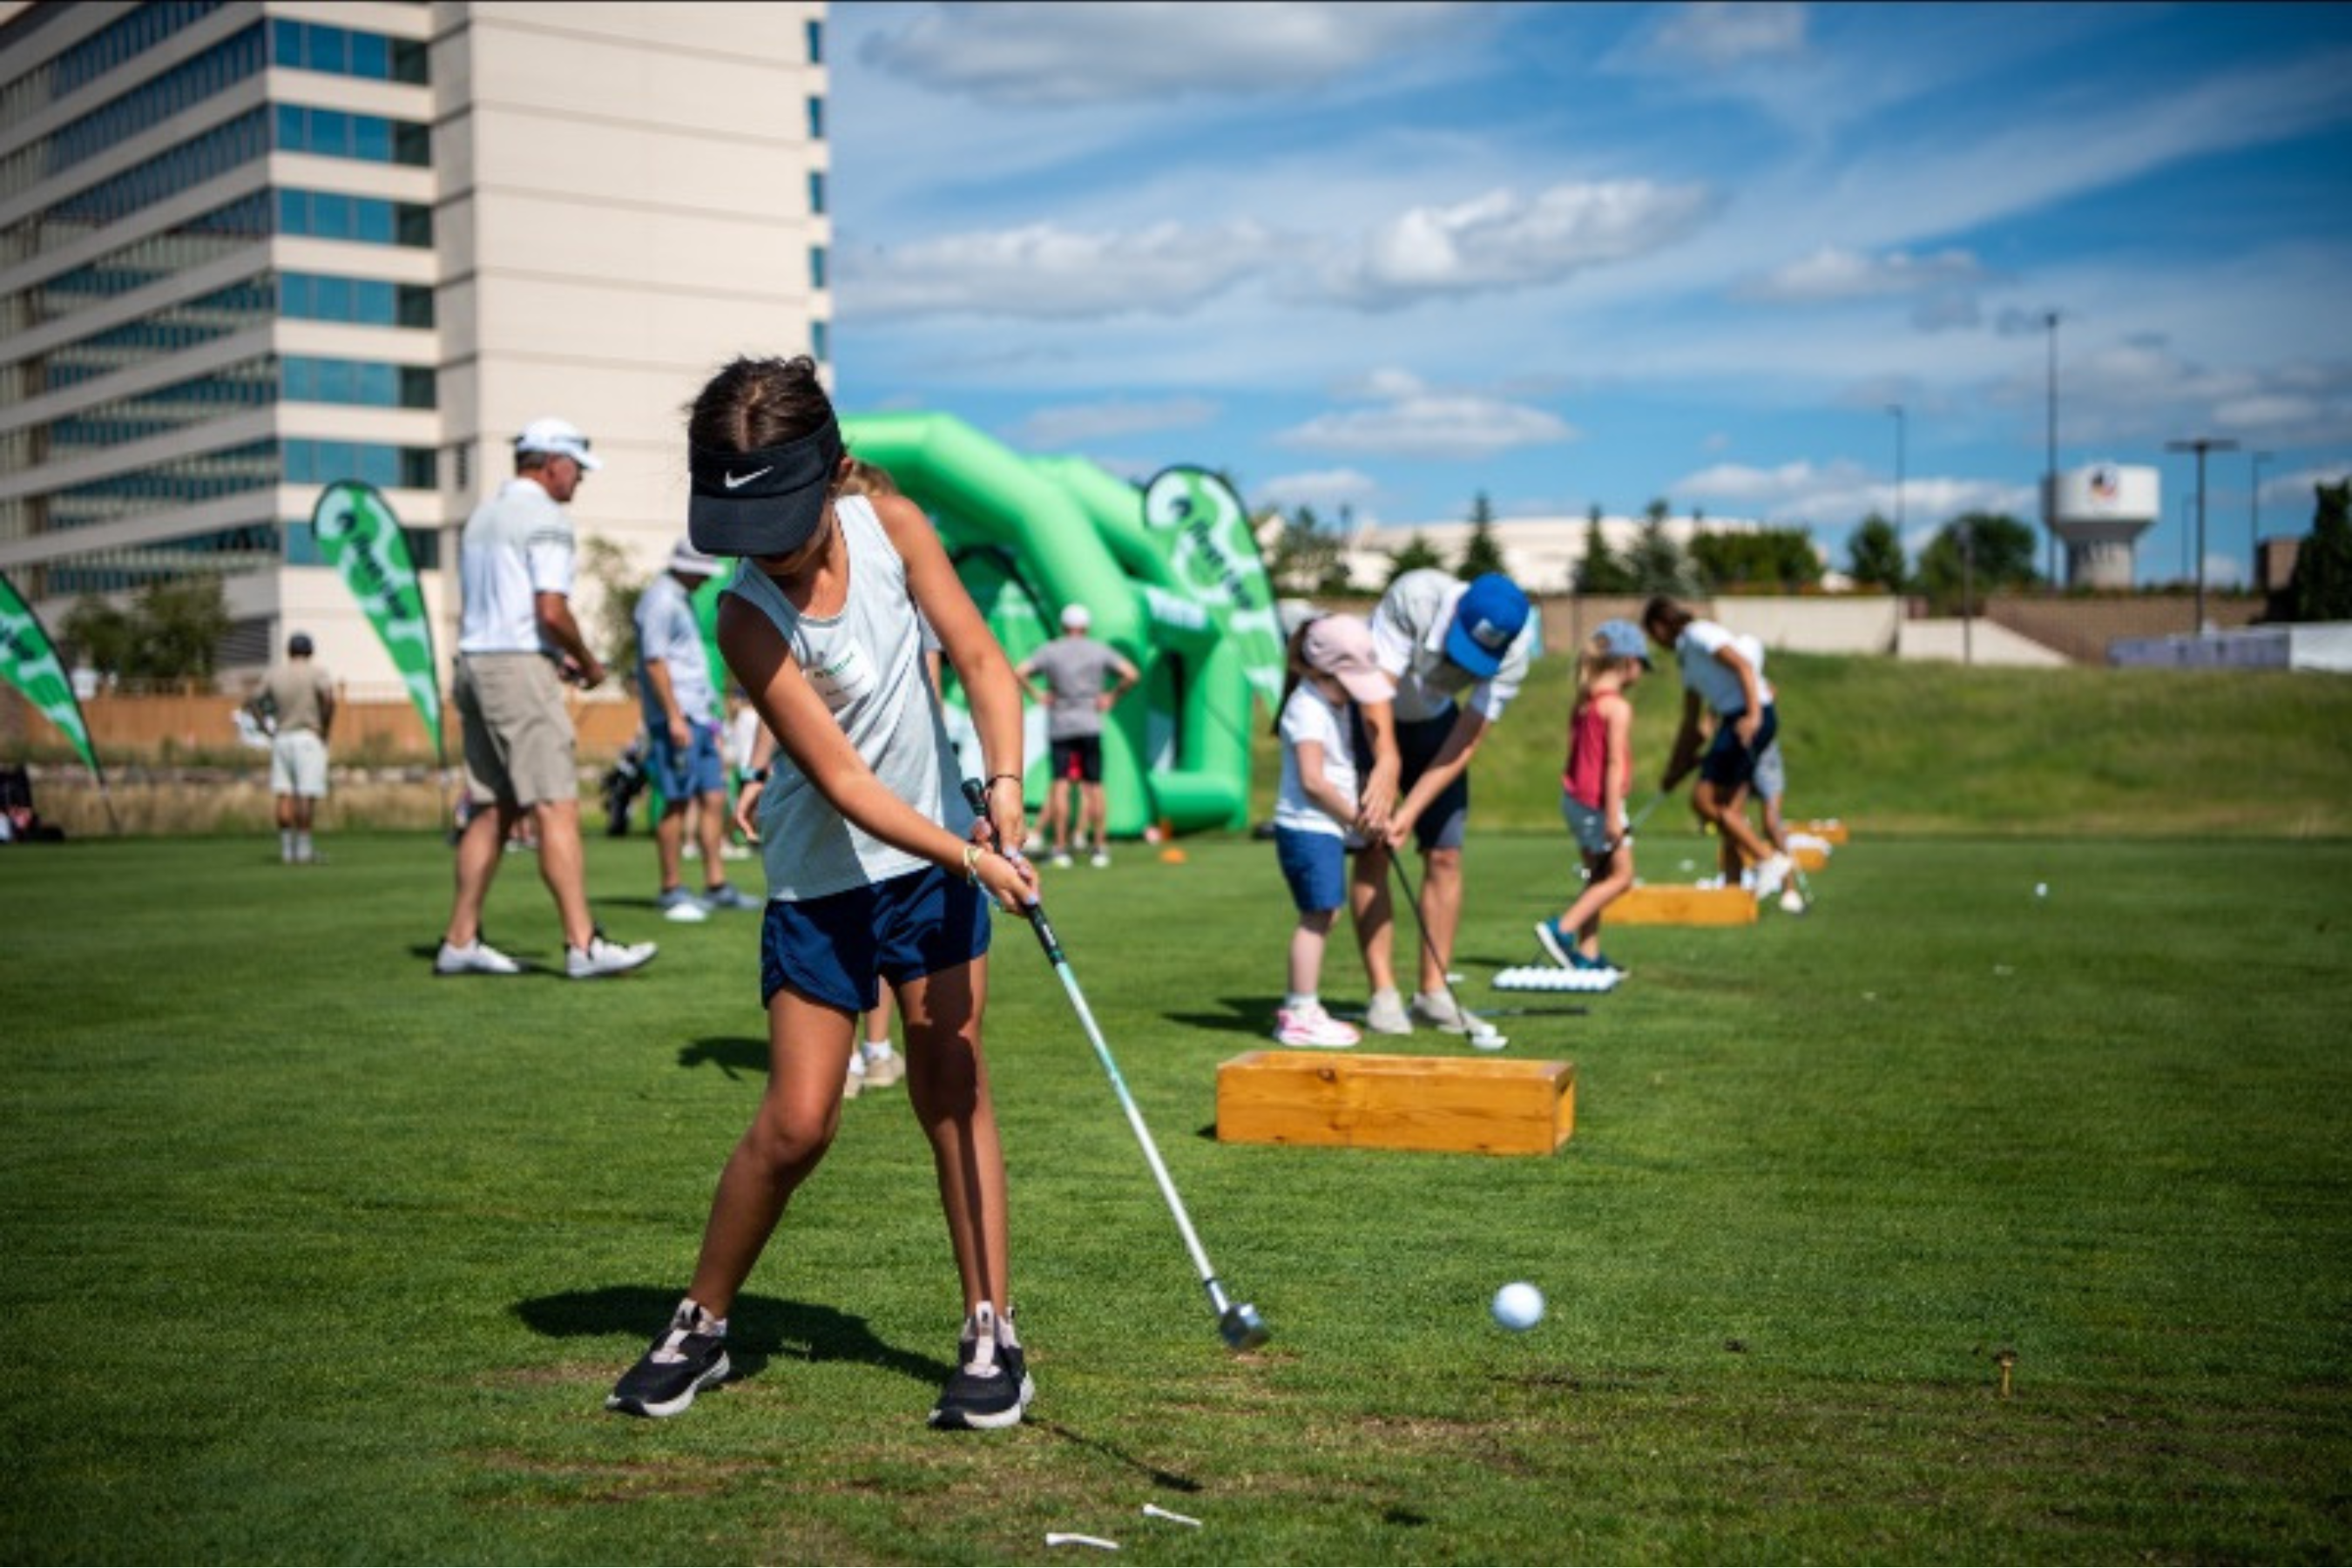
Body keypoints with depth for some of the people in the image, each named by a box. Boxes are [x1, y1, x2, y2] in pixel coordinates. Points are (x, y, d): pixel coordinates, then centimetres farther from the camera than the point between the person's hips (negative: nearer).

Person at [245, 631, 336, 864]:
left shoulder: (274, 673, 8)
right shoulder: (316, 673, -5)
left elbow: (251, 701, 8)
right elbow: (329, 698, -23)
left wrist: (267, 729, 10)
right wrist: (326, 729, -11)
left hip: (281, 738, 4)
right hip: (309, 739, -4)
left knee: (285, 797, 3)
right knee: (307, 796, -3)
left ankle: (287, 850, 1)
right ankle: (304, 849, -6)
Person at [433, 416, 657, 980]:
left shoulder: (483, 515, 19)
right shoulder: (545, 517, -9)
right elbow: (552, 610, -19)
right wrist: (588, 661, -3)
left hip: (475, 661, 9)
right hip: (520, 667, -9)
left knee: (492, 810, 12)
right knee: (556, 807, -11)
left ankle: (460, 942, 13)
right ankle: (583, 946, -14)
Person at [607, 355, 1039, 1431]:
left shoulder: (893, 527, -10)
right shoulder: (748, 616, -21)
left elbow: (981, 658, -5)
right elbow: (844, 784, -22)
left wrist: (1005, 788, -20)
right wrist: (971, 860, -28)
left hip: (937, 859, 3)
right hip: (820, 882, -3)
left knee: (953, 1093, 5)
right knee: (796, 1122, -4)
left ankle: (991, 1333, 12)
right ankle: (700, 1325, 16)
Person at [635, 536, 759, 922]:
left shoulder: (681, 599, 20)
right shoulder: (660, 600, -10)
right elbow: (654, 661, -17)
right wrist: (674, 716, -21)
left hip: (698, 716, 10)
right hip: (677, 717, -10)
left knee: (714, 798, 8)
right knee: (677, 802, -8)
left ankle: (716, 886, 12)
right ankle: (670, 891, -3)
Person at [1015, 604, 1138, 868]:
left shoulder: (1049, 651, 2)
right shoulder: (1100, 650, 4)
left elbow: (1018, 673, -8)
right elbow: (1131, 674, -4)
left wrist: (1036, 696, 1)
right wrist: (1112, 697, 5)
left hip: (1059, 726, -1)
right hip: (1090, 725, 1)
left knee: (1059, 785, -3)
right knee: (1094, 786, 5)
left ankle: (1060, 848, -7)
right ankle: (1100, 847, 7)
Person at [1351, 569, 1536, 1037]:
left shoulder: (1515, 649, -24)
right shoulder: (1415, 596, -35)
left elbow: (1465, 743, -23)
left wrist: (1409, 813, -30)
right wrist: (1387, 764, -46)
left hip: (1433, 720, 3)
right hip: (1369, 716, -3)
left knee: (1445, 855, -2)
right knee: (1373, 854, -10)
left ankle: (1433, 993, 7)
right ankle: (1383, 995, -6)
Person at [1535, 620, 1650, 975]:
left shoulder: (1583, 703, 11)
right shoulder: (1618, 707, -14)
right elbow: (1614, 763, -19)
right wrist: (1613, 816, -20)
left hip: (1574, 797, 9)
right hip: (1599, 801, -9)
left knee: (1598, 876, 15)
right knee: (1620, 875, 0)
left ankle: (1588, 953, 13)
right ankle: (1563, 929, -8)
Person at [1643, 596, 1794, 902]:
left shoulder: (1698, 634, -3)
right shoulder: (1687, 658, 25)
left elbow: (1743, 665, -15)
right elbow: (1691, 724, 29)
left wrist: (1753, 714, -25)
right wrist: (1674, 771, 30)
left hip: (1750, 719, -10)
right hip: (1735, 721, 10)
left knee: (1703, 800, -9)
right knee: (1727, 810, 9)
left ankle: (1769, 859, -7)